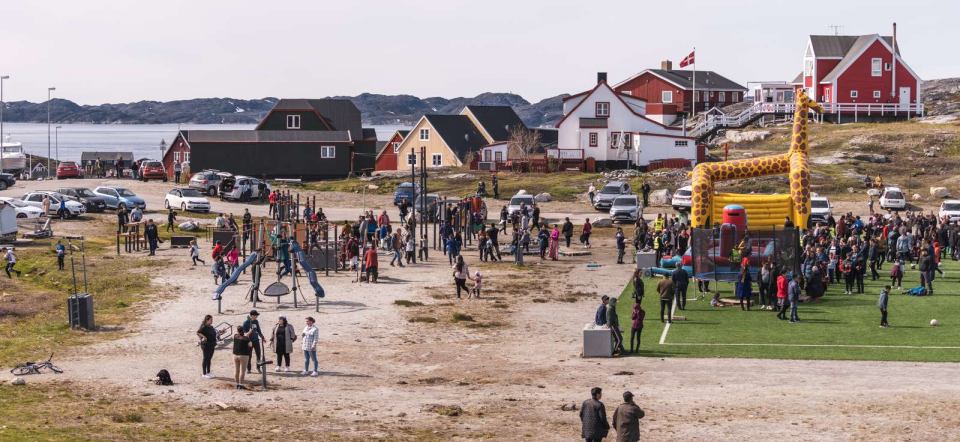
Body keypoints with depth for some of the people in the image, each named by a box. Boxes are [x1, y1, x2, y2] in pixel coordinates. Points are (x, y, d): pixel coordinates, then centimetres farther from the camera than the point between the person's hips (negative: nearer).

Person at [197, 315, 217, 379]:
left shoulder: (211, 327, 8)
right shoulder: (204, 327, -17)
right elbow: (198, 333, -29)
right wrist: (203, 337, -36)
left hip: (212, 345, 8)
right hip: (206, 345, -8)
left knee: (209, 359, 16)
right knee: (206, 359, 1)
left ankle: (208, 372, 26)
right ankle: (204, 373, 10)